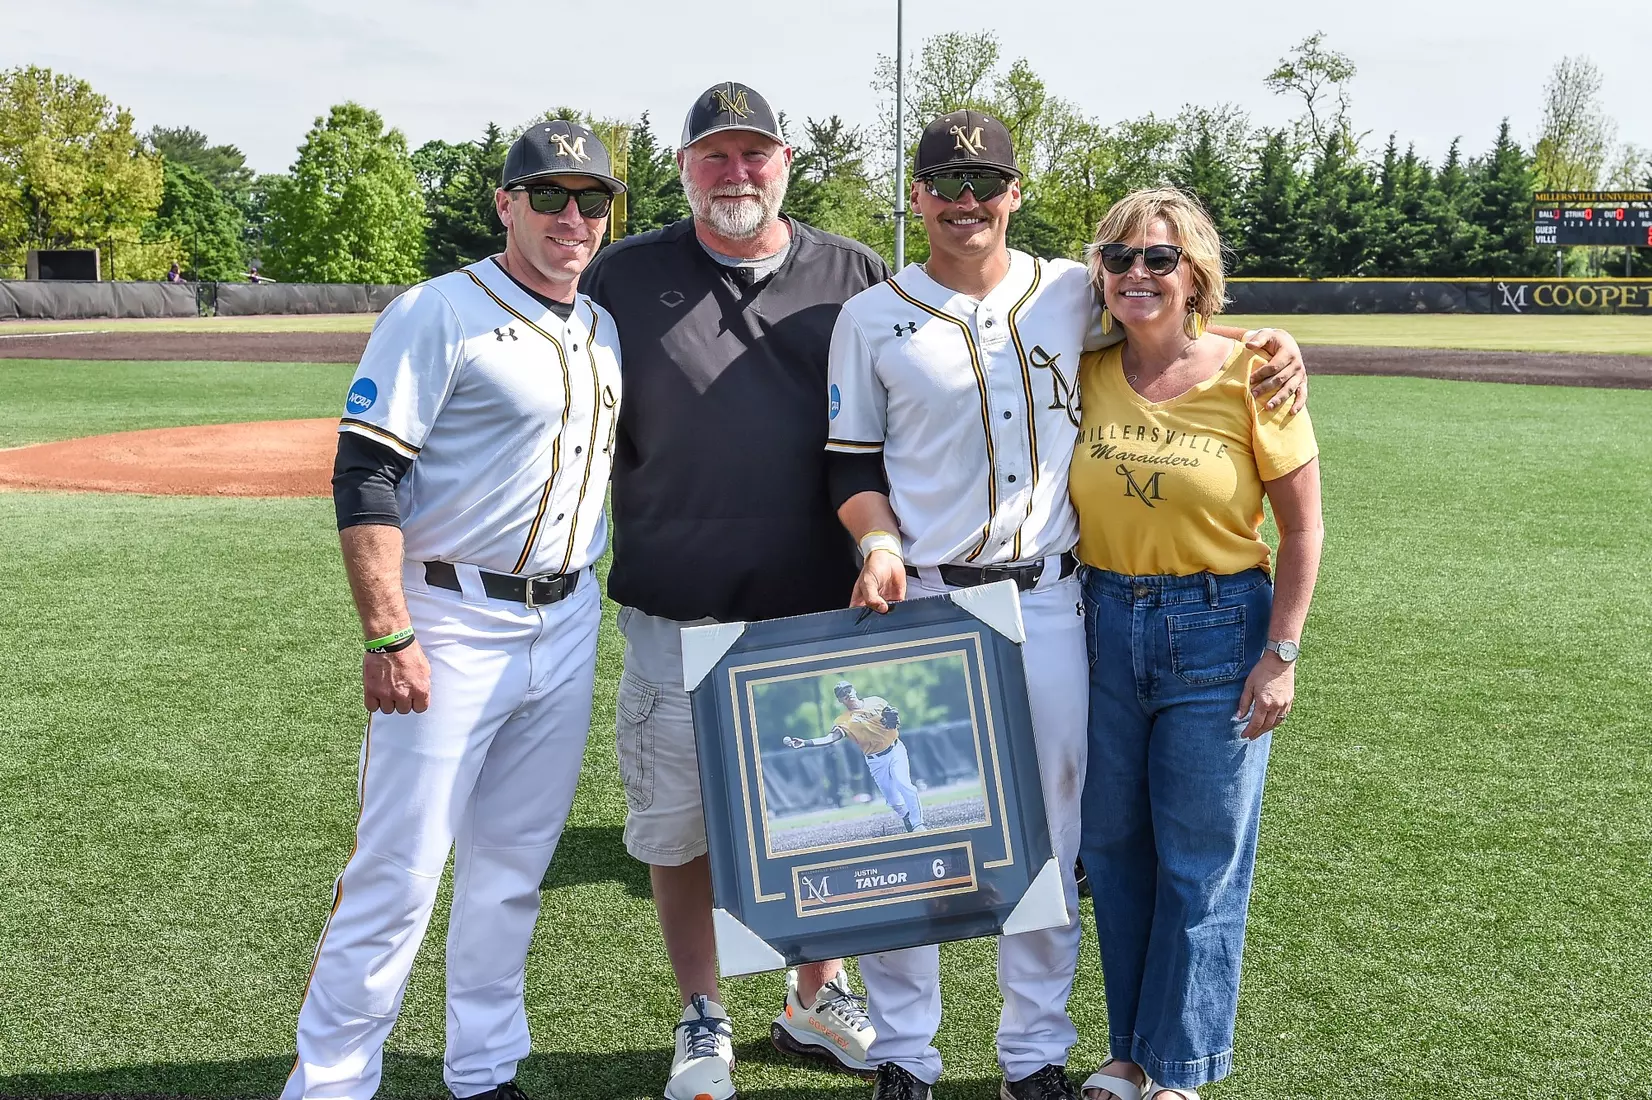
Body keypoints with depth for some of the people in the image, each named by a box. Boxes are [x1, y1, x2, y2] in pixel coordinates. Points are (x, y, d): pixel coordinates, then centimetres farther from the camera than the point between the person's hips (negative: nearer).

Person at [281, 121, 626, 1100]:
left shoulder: (604, 329, 12)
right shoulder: (440, 313, -9)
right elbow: (366, 477, -14)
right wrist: (388, 635, -21)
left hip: (567, 627, 7)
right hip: (452, 623, -6)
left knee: (514, 867, 14)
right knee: (398, 872, -5)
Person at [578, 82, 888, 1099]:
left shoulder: (857, 277, 5)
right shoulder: (626, 277, 1)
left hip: (825, 611, 2)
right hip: (678, 619, -1)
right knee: (678, 824, 7)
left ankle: (817, 1001, 34)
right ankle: (703, 1018, 28)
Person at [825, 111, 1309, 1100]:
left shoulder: (1073, 294, 5)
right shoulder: (873, 318, 2)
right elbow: (852, 462, 6)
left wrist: (1265, 340, 5)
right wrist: (879, 545, -12)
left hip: (1047, 602, 2)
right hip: (920, 602, -1)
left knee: (1047, 830, 8)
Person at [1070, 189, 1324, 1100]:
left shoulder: (1250, 374, -10)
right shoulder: (1085, 375, 0)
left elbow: (1302, 527, -5)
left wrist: (1280, 655, -9)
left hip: (1218, 632, -4)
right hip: (1104, 626, 4)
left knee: (1201, 864, 5)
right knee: (1113, 851, 13)